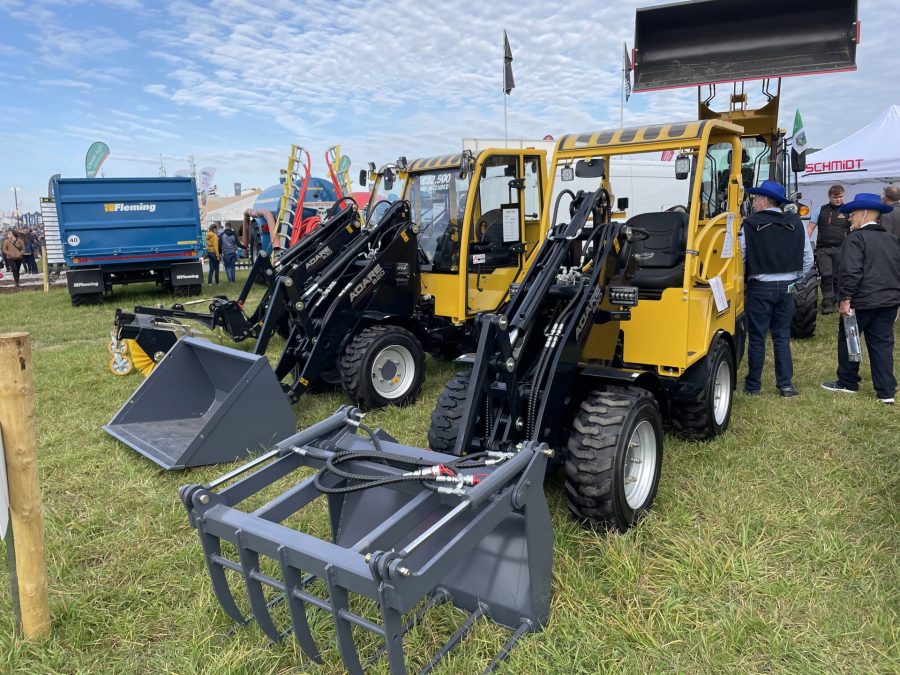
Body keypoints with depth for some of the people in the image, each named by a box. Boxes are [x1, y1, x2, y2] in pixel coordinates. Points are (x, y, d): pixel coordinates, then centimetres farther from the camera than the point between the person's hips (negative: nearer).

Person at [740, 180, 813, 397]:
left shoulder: (750, 224, -12)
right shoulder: (795, 224, 1)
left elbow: (741, 257, -11)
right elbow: (808, 259, 5)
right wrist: (794, 278, 17)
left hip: (760, 288, -4)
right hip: (787, 287, 4)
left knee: (757, 337, 5)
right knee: (782, 336, 13)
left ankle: (753, 385, 15)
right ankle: (785, 385, 15)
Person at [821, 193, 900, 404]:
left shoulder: (856, 238, -11)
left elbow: (851, 272, -20)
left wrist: (845, 299, -16)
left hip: (862, 301, -7)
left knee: (847, 339, 10)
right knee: (882, 343, 9)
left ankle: (847, 383, 21)